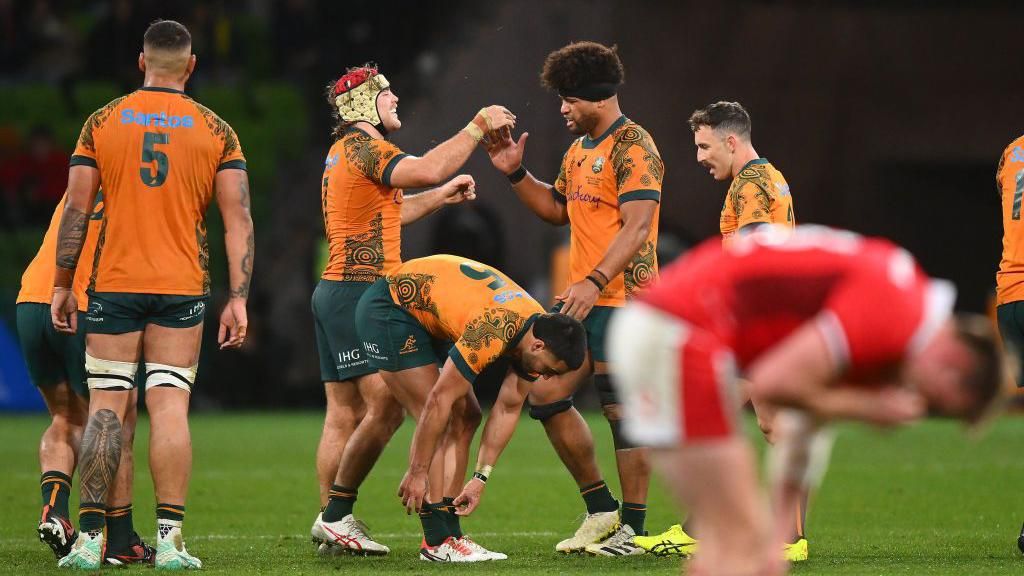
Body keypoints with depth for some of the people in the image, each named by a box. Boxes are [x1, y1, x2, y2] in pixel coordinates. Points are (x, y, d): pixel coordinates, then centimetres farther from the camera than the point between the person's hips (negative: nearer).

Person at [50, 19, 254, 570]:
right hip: (182, 287, 0)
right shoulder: (216, 131, 3)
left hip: (113, 283, 0)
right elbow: (238, 219, -2)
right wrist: (238, 299, -1)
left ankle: (89, 537, -2)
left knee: (106, 406, 2)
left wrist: (62, 286, 6)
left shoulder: (102, 123, 2)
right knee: (170, 405, -1)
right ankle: (170, 540, -6)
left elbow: (76, 211, 0)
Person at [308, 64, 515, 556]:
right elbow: (428, 169, -24)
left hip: (334, 292, 11)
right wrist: (478, 127, -16)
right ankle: (336, 515, -15)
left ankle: (332, 524, 4)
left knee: (344, 415, 6)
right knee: (385, 406, -14)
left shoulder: (344, 153, 22)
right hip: (359, 291, -11)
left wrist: (441, 196, 28)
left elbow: (387, 213, 33)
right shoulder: (363, 147, -10)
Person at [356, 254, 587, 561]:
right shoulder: (492, 334, -35)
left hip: (426, 317, 9)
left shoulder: (538, 329, -8)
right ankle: (437, 542, -15)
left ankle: (448, 533, 4)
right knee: (434, 418, -16)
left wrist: (480, 478, -4)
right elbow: (439, 400, -30)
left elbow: (508, 409, 0)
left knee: (464, 418, 3)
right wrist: (417, 472, -24)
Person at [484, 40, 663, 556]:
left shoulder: (633, 147, -12)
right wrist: (516, 173, 17)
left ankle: (632, 530, 0)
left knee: (623, 411, -6)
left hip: (621, 300, -10)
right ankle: (601, 510, 17)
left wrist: (595, 281, -30)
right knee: (546, 395, 7)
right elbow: (557, 209, 31)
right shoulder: (580, 150, 17)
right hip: (582, 300, 10)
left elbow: (636, 227, -21)